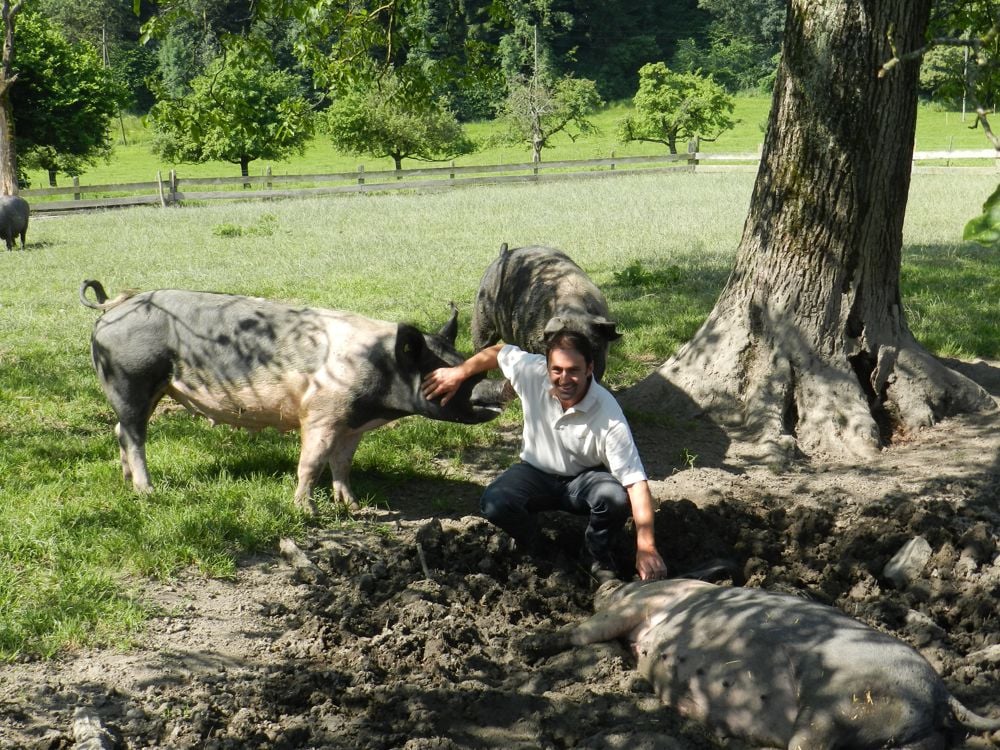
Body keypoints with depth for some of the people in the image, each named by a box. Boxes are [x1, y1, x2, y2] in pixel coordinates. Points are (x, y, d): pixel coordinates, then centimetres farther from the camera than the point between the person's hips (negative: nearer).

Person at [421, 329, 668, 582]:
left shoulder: (608, 415, -31)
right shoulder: (533, 371, -24)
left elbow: (636, 482, -33)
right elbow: (499, 352, 0)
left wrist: (646, 548, -40)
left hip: (585, 478, -2)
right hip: (537, 472, 2)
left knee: (617, 497, -34)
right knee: (493, 503, -27)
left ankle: (599, 555, 1)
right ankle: (532, 549, 7)